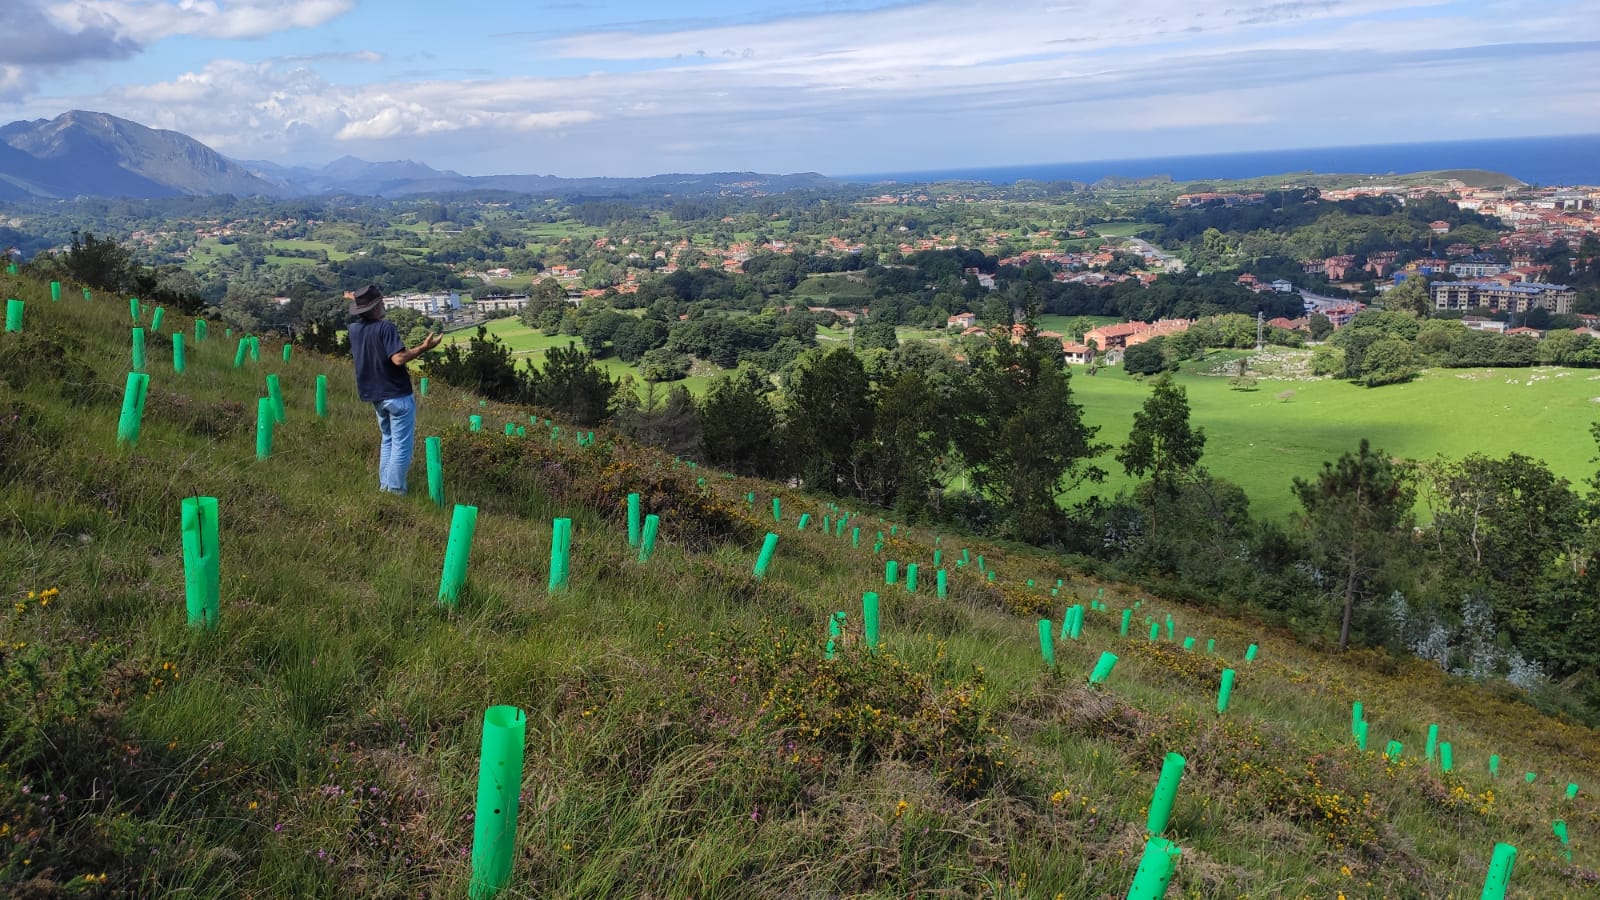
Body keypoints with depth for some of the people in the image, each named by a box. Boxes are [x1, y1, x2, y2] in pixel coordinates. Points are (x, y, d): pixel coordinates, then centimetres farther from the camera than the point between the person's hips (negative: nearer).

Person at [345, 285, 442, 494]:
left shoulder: (354, 329, 5)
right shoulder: (385, 327, -19)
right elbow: (398, 358, -28)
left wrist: (355, 301, 45)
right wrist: (424, 347, -22)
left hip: (375, 396, 8)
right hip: (397, 395, -8)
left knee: (388, 440, 23)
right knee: (401, 444, 0)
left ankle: (384, 485, 26)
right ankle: (395, 489, 1)